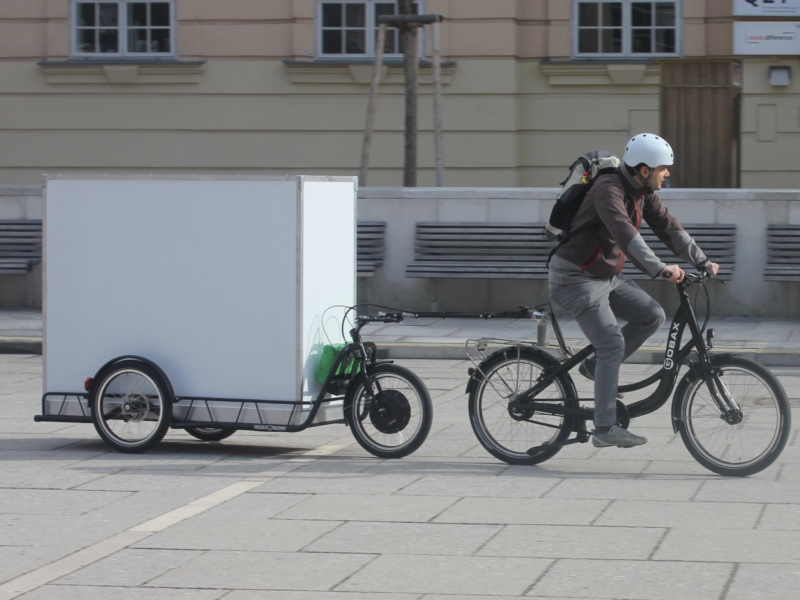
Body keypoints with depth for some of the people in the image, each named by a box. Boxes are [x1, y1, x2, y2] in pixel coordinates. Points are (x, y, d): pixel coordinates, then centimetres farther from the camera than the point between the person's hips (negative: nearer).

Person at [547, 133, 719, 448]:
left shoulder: (643, 194, 4)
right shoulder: (609, 189, -25)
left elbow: (668, 226, 6)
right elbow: (625, 233, -38)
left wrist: (702, 261, -5)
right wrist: (660, 270, -46)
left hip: (608, 275, 9)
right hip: (577, 278, -9)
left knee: (652, 315, -1)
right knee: (613, 345, -15)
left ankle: (596, 366, 12)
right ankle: (605, 429, -12)